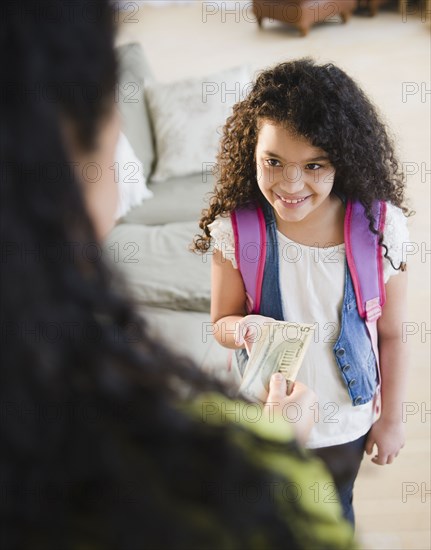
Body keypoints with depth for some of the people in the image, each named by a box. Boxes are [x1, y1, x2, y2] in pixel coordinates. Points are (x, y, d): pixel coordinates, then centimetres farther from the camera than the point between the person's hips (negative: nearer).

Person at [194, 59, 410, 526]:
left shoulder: (381, 228, -22)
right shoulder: (234, 230, -23)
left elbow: (392, 334, -10)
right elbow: (221, 321, -9)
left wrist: (391, 418, -1)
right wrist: (246, 329, -32)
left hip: (345, 421, 1)